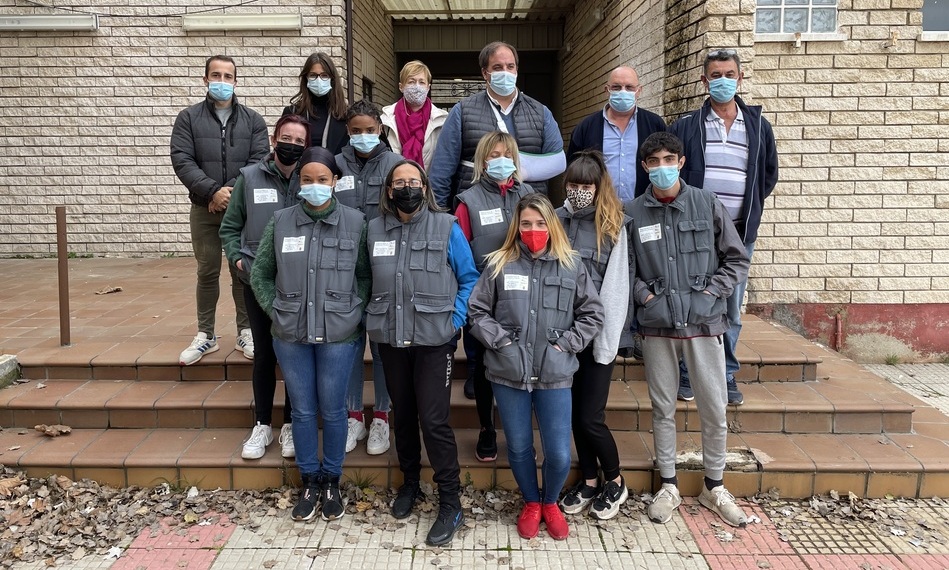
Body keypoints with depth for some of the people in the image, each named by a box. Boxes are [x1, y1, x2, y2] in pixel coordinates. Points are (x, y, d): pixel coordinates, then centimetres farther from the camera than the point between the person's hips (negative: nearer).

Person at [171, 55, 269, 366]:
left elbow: (259, 161, -5)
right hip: (204, 209, 0)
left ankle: (246, 332, 18)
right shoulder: (188, 118, 4)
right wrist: (213, 191, -20)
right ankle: (206, 335, 19)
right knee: (207, 272, 8)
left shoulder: (252, 120, 6)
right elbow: (182, 161, -7)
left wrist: (233, 190, -17)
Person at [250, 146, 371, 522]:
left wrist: (355, 312, -6)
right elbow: (260, 273, 9)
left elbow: (366, 275, 2)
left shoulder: (355, 222, -5)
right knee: (303, 411, 12)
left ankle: (332, 482, 29)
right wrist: (276, 309, 1)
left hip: (338, 335, -2)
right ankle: (309, 481, 30)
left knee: (333, 410, 10)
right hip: (291, 336, 2)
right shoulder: (281, 222, 0)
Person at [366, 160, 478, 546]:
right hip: (390, 340, 4)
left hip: (433, 340, -4)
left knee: (434, 420, -5)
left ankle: (451, 504, 8)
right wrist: (373, 319, 5)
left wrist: (453, 320, -9)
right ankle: (409, 482, 37)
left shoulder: (446, 228, -5)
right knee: (402, 414, 16)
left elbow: (469, 279, -1)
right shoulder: (375, 230, 5)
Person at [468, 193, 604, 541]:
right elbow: (477, 312, 5)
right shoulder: (499, 265, 2)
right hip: (508, 373, 0)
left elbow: (592, 314, 7)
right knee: (519, 448, 13)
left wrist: (566, 343, -3)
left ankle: (551, 503, 32)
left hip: (554, 374, 0)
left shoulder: (571, 265, 3)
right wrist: (499, 340, -7)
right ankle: (531, 504, 39)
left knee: (559, 454, 1)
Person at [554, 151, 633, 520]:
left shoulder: (614, 226, -6)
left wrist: (607, 339, -12)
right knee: (575, 411, 13)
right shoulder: (558, 220, 4)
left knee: (590, 416, -2)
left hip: (598, 333, -4)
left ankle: (615, 482, 22)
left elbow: (616, 286, -9)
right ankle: (588, 481, 31)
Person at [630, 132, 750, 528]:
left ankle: (714, 487, 26)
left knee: (714, 410, 7)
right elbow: (626, 267, 9)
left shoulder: (707, 204, -1)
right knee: (663, 409, 10)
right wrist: (644, 295, -6)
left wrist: (711, 291, -6)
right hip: (657, 327, 0)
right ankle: (668, 486, 26)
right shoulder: (635, 213, 1)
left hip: (704, 324, 0)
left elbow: (737, 259, 4)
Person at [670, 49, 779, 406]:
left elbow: (769, 174, 19)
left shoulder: (758, 126, 9)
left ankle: (726, 376, 20)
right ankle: (688, 374, 14)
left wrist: (750, 207, 11)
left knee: (732, 310, 8)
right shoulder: (686, 127, 1)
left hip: (739, 234, 2)